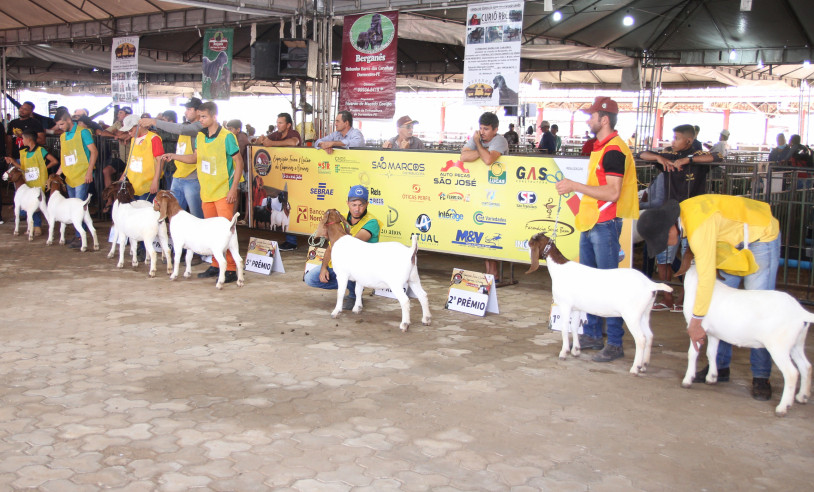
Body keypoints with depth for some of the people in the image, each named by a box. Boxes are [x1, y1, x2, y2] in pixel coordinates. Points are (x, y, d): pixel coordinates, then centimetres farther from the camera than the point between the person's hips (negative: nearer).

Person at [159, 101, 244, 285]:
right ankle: (216, 266, 22)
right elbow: (195, 157, 21)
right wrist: (174, 156, 6)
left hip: (223, 193, -7)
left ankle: (231, 270, -3)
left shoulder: (227, 137, -11)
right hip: (206, 192, 7)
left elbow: (238, 162, -9)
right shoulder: (200, 136, 9)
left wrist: (234, 188, -15)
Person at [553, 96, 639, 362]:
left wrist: (576, 186, -20)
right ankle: (591, 335, 24)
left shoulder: (614, 150, -15)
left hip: (605, 224, -10)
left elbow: (612, 192, -22)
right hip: (590, 223, 10)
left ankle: (615, 343, 0)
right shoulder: (599, 147, 17)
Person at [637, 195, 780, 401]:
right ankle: (720, 366, 10)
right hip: (733, 239, 9)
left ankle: (761, 377, -7)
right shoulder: (682, 213, -11)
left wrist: (696, 321, -31)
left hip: (761, 236, -9)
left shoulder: (700, 228, -37)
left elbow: (706, 277, -36)